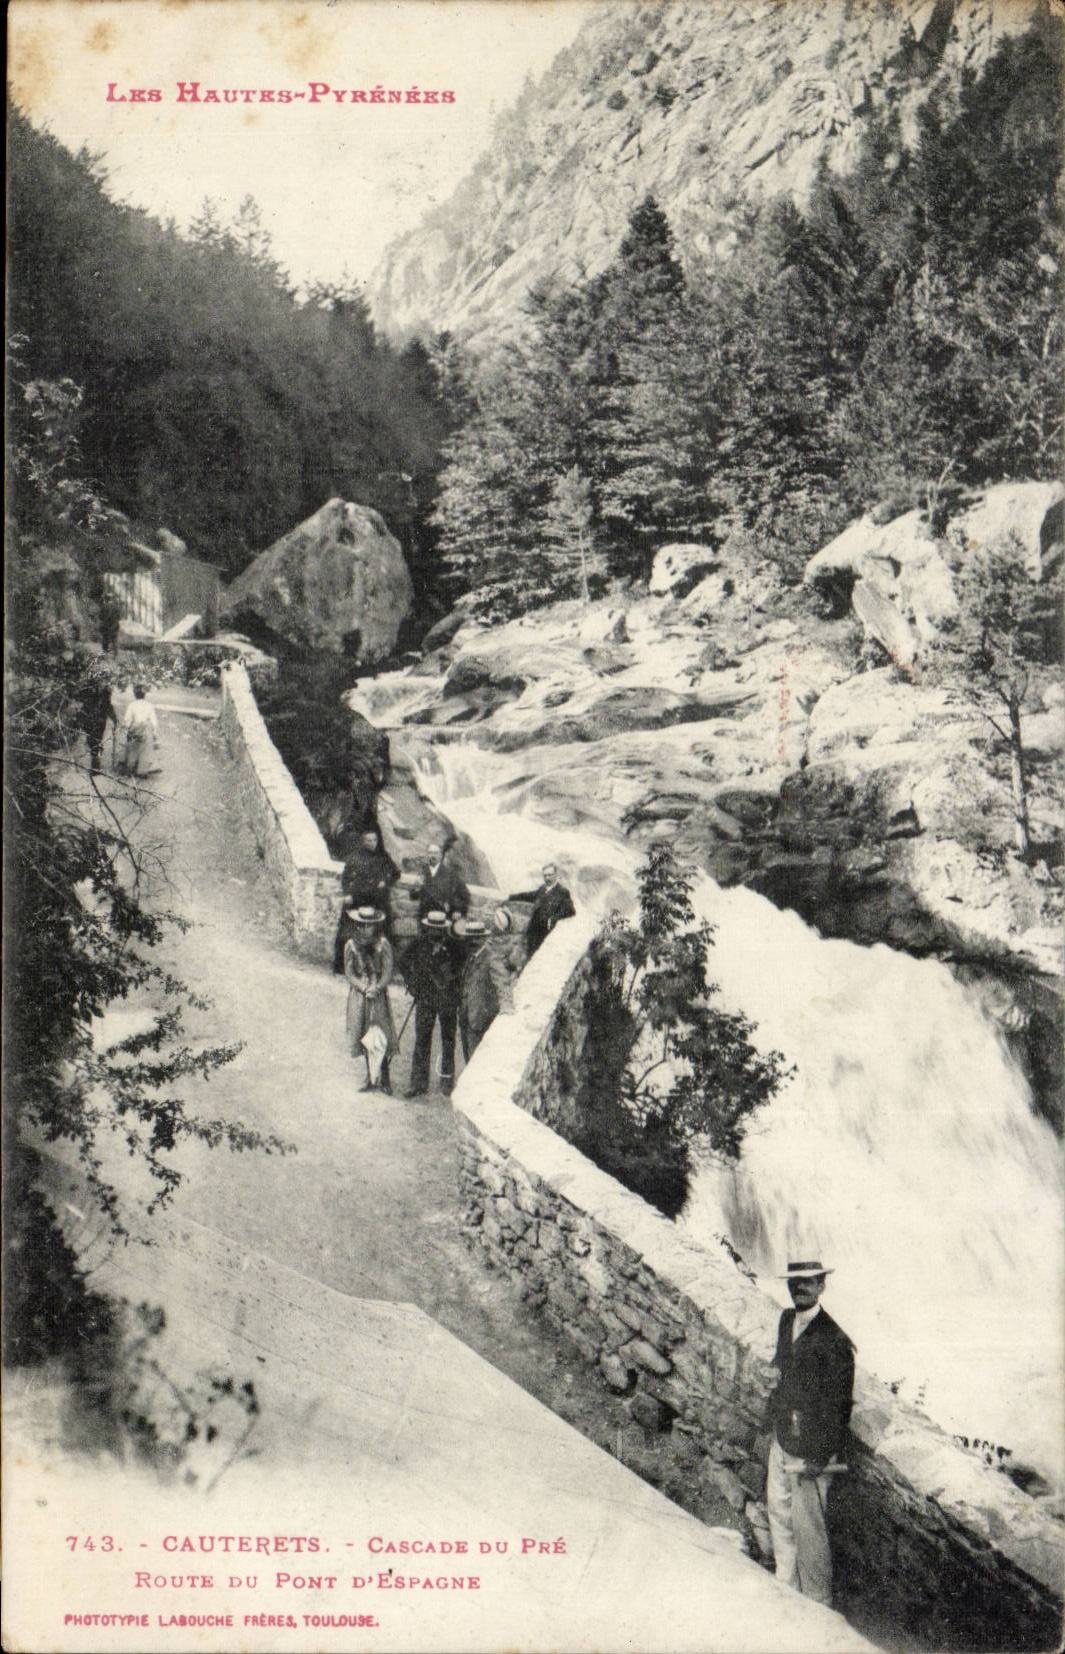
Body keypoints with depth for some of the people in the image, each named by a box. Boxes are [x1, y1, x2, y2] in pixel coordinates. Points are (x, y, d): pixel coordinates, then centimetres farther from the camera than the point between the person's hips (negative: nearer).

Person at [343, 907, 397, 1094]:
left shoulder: (383, 944, -4)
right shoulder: (351, 945, 0)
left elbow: (388, 972, -7)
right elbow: (349, 973, -2)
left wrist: (376, 988, -22)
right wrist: (364, 988, -16)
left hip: (379, 995, -2)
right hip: (358, 995, 2)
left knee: (382, 1035, -6)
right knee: (364, 1036, 8)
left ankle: (384, 1077, 5)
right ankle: (370, 1077, 18)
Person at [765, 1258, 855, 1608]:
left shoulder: (833, 1339, -20)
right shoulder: (787, 1320, 6)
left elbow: (837, 1404, -18)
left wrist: (820, 1457, -18)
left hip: (809, 1448, -8)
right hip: (782, 1437, 8)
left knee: (808, 1526, 2)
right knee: (778, 1511, 19)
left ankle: (818, 1603, 18)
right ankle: (787, 1588, 36)